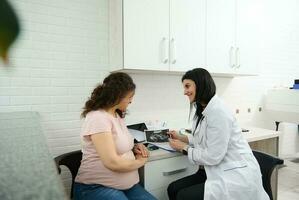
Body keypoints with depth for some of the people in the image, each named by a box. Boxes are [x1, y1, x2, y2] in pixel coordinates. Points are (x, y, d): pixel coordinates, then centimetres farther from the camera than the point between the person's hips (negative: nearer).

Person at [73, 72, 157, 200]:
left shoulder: (117, 115, 10)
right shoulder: (98, 118, -19)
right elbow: (112, 162, -23)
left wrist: (133, 148, 1)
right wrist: (140, 161, -7)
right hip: (96, 187, -7)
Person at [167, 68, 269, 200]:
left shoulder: (218, 111, -22)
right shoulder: (203, 110, 8)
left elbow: (213, 156, -21)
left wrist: (184, 148, -10)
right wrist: (181, 138, 8)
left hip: (237, 175, -8)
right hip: (220, 171, 9)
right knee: (173, 189, -5)